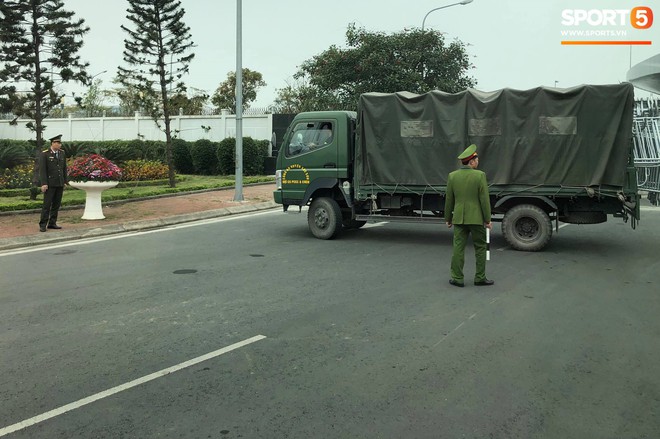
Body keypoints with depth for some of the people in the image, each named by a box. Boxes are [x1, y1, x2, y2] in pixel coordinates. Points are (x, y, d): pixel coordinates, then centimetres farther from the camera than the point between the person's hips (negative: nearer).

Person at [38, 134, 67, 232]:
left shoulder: (62, 153, 8)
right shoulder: (44, 154, -7)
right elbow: (42, 170, -11)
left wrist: (65, 181, 8)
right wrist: (43, 184, -16)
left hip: (60, 183, 5)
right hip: (50, 183, -5)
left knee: (56, 204, 6)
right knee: (47, 204, -5)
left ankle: (52, 223, 13)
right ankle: (43, 225, 0)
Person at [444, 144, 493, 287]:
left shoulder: (452, 176, 0)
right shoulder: (480, 175, -10)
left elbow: (449, 200, 5)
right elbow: (484, 199, -9)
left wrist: (448, 218, 14)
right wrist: (487, 219, -2)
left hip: (459, 218, 3)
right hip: (476, 218, -3)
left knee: (458, 248, 6)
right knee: (480, 248, 10)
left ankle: (457, 278, 8)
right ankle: (480, 278, 16)